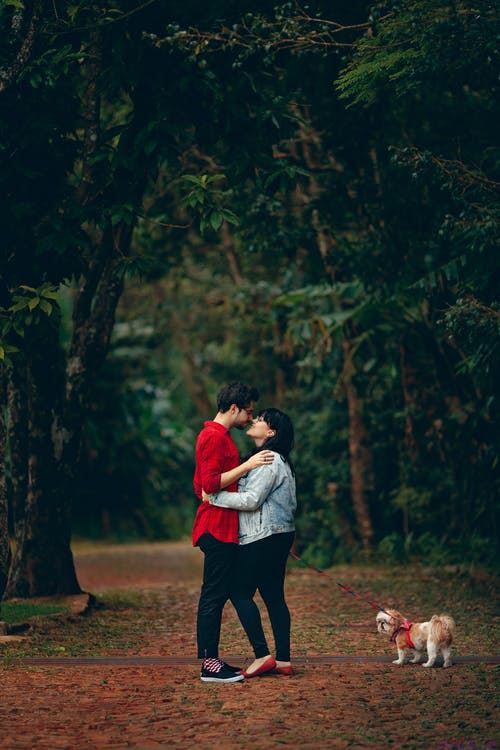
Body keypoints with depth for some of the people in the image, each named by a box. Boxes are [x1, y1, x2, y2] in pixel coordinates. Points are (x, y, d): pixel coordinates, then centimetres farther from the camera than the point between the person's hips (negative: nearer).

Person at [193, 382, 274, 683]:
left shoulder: (220, 436, 20)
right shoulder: (214, 437, -13)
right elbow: (210, 483, -20)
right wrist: (246, 465, -20)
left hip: (223, 529, 11)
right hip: (218, 527, -11)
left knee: (218, 595, 10)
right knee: (213, 596, -9)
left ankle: (212, 660, 13)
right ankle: (209, 664, -8)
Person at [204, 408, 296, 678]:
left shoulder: (269, 461, -14)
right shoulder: (276, 460, 18)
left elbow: (251, 500, -21)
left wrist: (214, 497, -15)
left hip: (264, 537, -10)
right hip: (278, 535, 10)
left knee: (240, 592, -6)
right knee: (273, 595, 9)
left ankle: (262, 656, -8)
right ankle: (283, 660, 8)